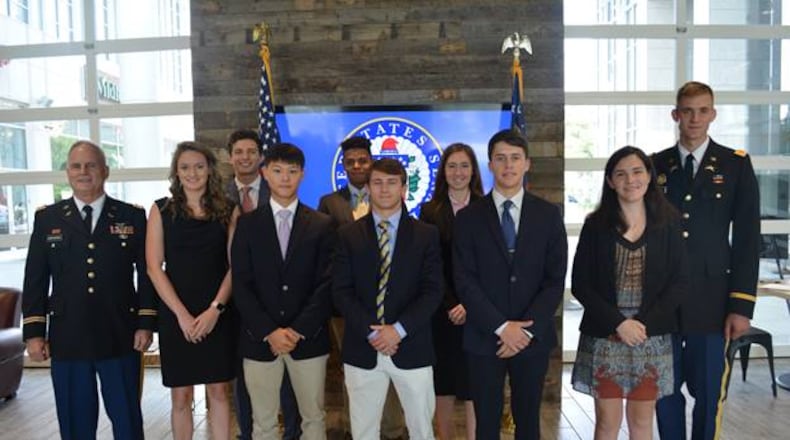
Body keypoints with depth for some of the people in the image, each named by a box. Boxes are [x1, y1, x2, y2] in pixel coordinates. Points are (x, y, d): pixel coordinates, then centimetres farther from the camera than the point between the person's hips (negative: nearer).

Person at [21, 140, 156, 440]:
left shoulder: (133, 216, 2)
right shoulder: (47, 218, 6)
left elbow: (147, 273, 1)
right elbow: (35, 279, 6)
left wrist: (146, 324, -4)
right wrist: (34, 332, 1)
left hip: (120, 337, -1)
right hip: (67, 339, 1)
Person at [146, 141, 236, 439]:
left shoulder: (227, 210, 3)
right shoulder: (162, 210, 1)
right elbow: (154, 268, -4)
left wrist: (215, 309, -12)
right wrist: (182, 314, -11)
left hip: (218, 313, 1)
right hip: (175, 315, 0)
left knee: (218, 392, 8)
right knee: (180, 396, 7)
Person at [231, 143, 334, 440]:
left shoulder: (322, 224, 2)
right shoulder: (247, 223, 3)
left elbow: (326, 284, -4)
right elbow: (241, 284, -2)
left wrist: (298, 329, -12)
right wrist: (269, 331, -12)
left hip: (308, 338, 0)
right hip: (260, 339, 1)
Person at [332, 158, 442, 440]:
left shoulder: (426, 234, 2)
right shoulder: (348, 235, 4)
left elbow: (433, 291, -4)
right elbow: (341, 290, -2)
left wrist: (399, 329, -15)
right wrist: (371, 331, -12)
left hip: (412, 348, 0)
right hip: (362, 348, 1)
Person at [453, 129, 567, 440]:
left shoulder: (548, 214, 2)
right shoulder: (468, 217, -1)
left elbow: (555, 280, -2)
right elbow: (465, 281, -6)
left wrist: (528, 329, -11)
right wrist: (501, 327, -13)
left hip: (533, 337, 1)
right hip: (485, 337, -1)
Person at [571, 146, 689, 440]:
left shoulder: (668, 222, 2)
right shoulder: (595, 225, -1)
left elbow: (679, 281, 0)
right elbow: (580, 284, -4)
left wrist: (644, 323, -11)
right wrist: (618, 322, -14)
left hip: (652, 337, 1)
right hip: (604, 338, -1)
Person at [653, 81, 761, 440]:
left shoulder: (736, 165, 2)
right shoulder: (655, 165, 6)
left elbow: (747, 239, -1)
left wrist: (742, 305, -6)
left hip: (711, 299, -1)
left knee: (709, 392, 6)